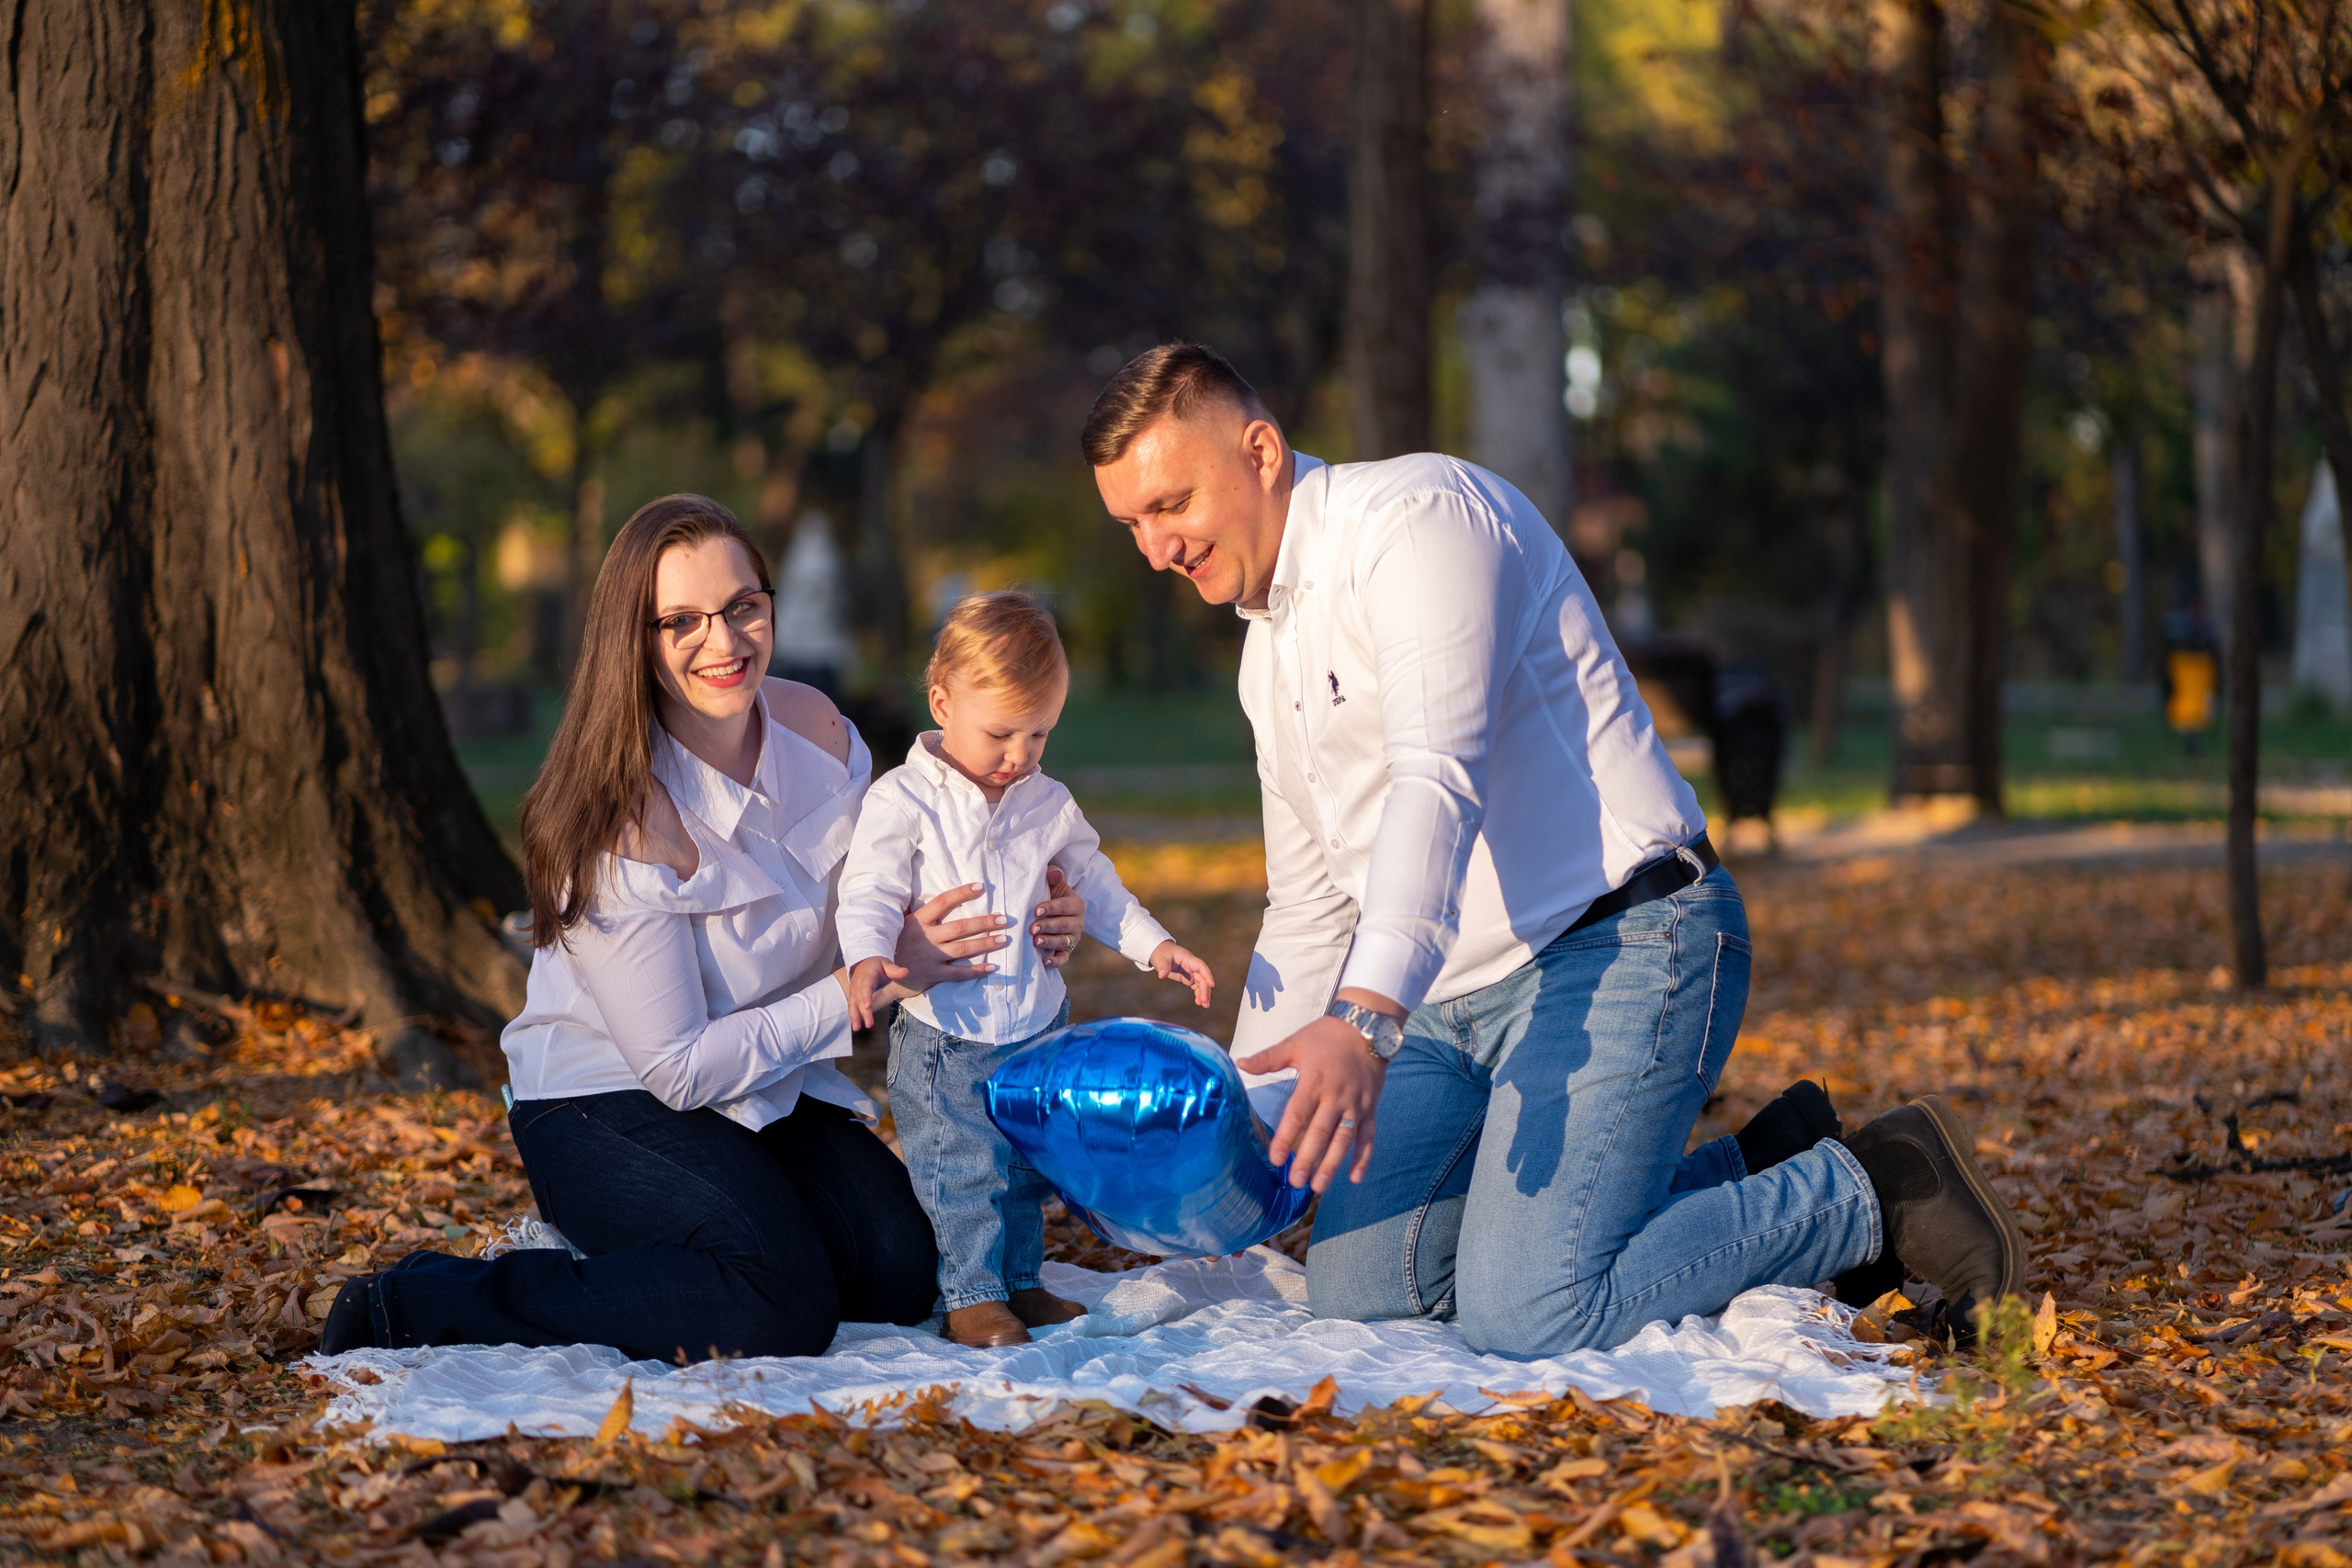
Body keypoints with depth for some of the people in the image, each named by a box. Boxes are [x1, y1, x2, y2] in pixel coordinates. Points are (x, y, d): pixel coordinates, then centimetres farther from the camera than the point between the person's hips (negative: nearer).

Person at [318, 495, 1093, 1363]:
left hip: (772, 1091, 7)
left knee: (902, 1273, -16)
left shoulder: (814, 727, -4)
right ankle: (422, 1302, -14)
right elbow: (679, 1068, -21)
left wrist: (1013, 927, -8)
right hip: (610, 1103, -7)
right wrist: (873, 982, -22)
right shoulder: (620, 814, -24)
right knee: (781, 1307, -29)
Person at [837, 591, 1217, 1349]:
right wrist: (867, 956, -31)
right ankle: (971, 1295, 5)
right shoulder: (904, 798, -9)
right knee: (962, 1171, -5)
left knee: (1026, 1166, 14)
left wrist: (1154, 945, 8)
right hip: (945, 1032, -5)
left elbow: (1093, 883, 18)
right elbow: (869, 889, -12)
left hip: (1037, 1028, 5)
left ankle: (1018, 1282, 27)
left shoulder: (1049, 804, 7)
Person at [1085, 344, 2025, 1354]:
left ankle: (1875, 1195, -3)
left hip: (1617, 946, -10)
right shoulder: (1269, 653, 18)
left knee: (1526, 1315, -23)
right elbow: (1309, 909, 26)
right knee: (1356, 1291, 1)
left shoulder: (1414, 516, -12)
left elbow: (1440, 780, -28)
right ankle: (1758, 1175, 10)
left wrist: (1367, 1018, -41)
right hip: (1462, 992, 10)